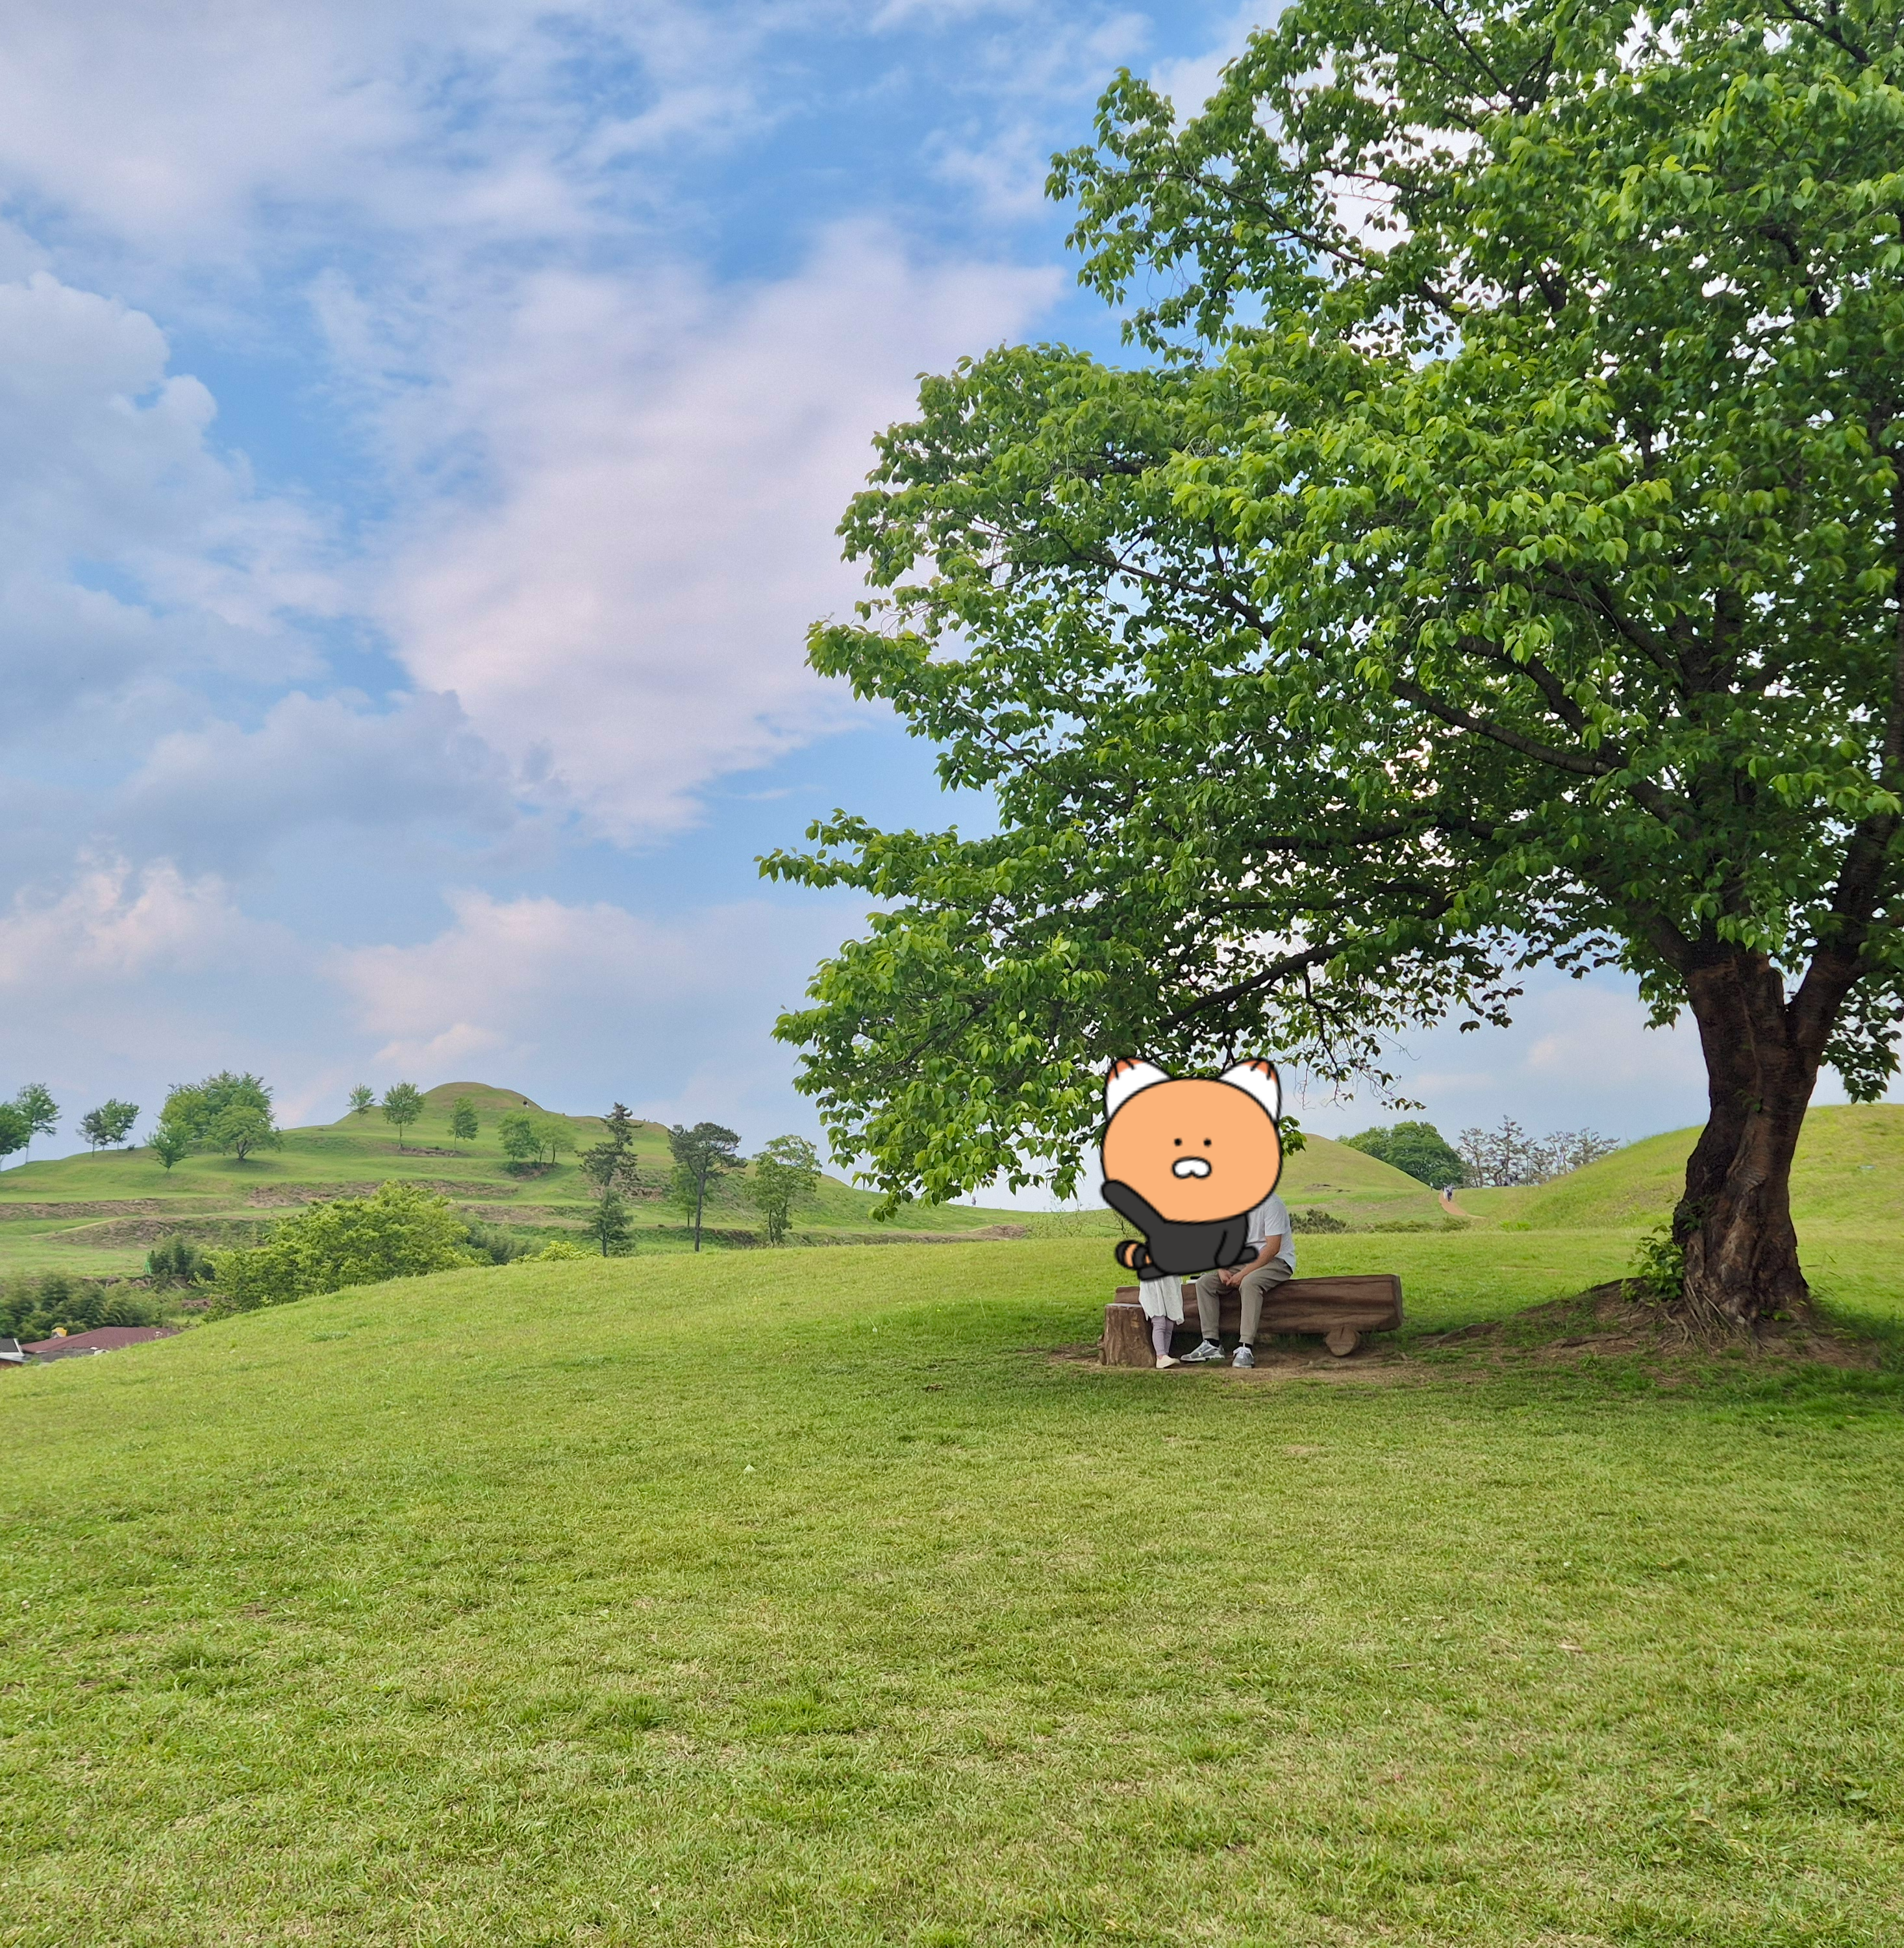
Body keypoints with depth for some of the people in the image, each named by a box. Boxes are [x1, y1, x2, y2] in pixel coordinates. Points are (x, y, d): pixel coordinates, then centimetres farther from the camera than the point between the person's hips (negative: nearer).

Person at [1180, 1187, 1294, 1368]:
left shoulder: (1271, 1204, -18)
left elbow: (1273, 1247, -22)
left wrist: (1243, 1273, -25)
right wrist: (1222, 1270, -9)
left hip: (1276, 1261, -7)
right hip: (1245, 1261, 8)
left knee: (1249, 1283, -37)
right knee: (1205, 1282, -10)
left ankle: (1246, 1349, -38)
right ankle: (1212, 1344, -14)